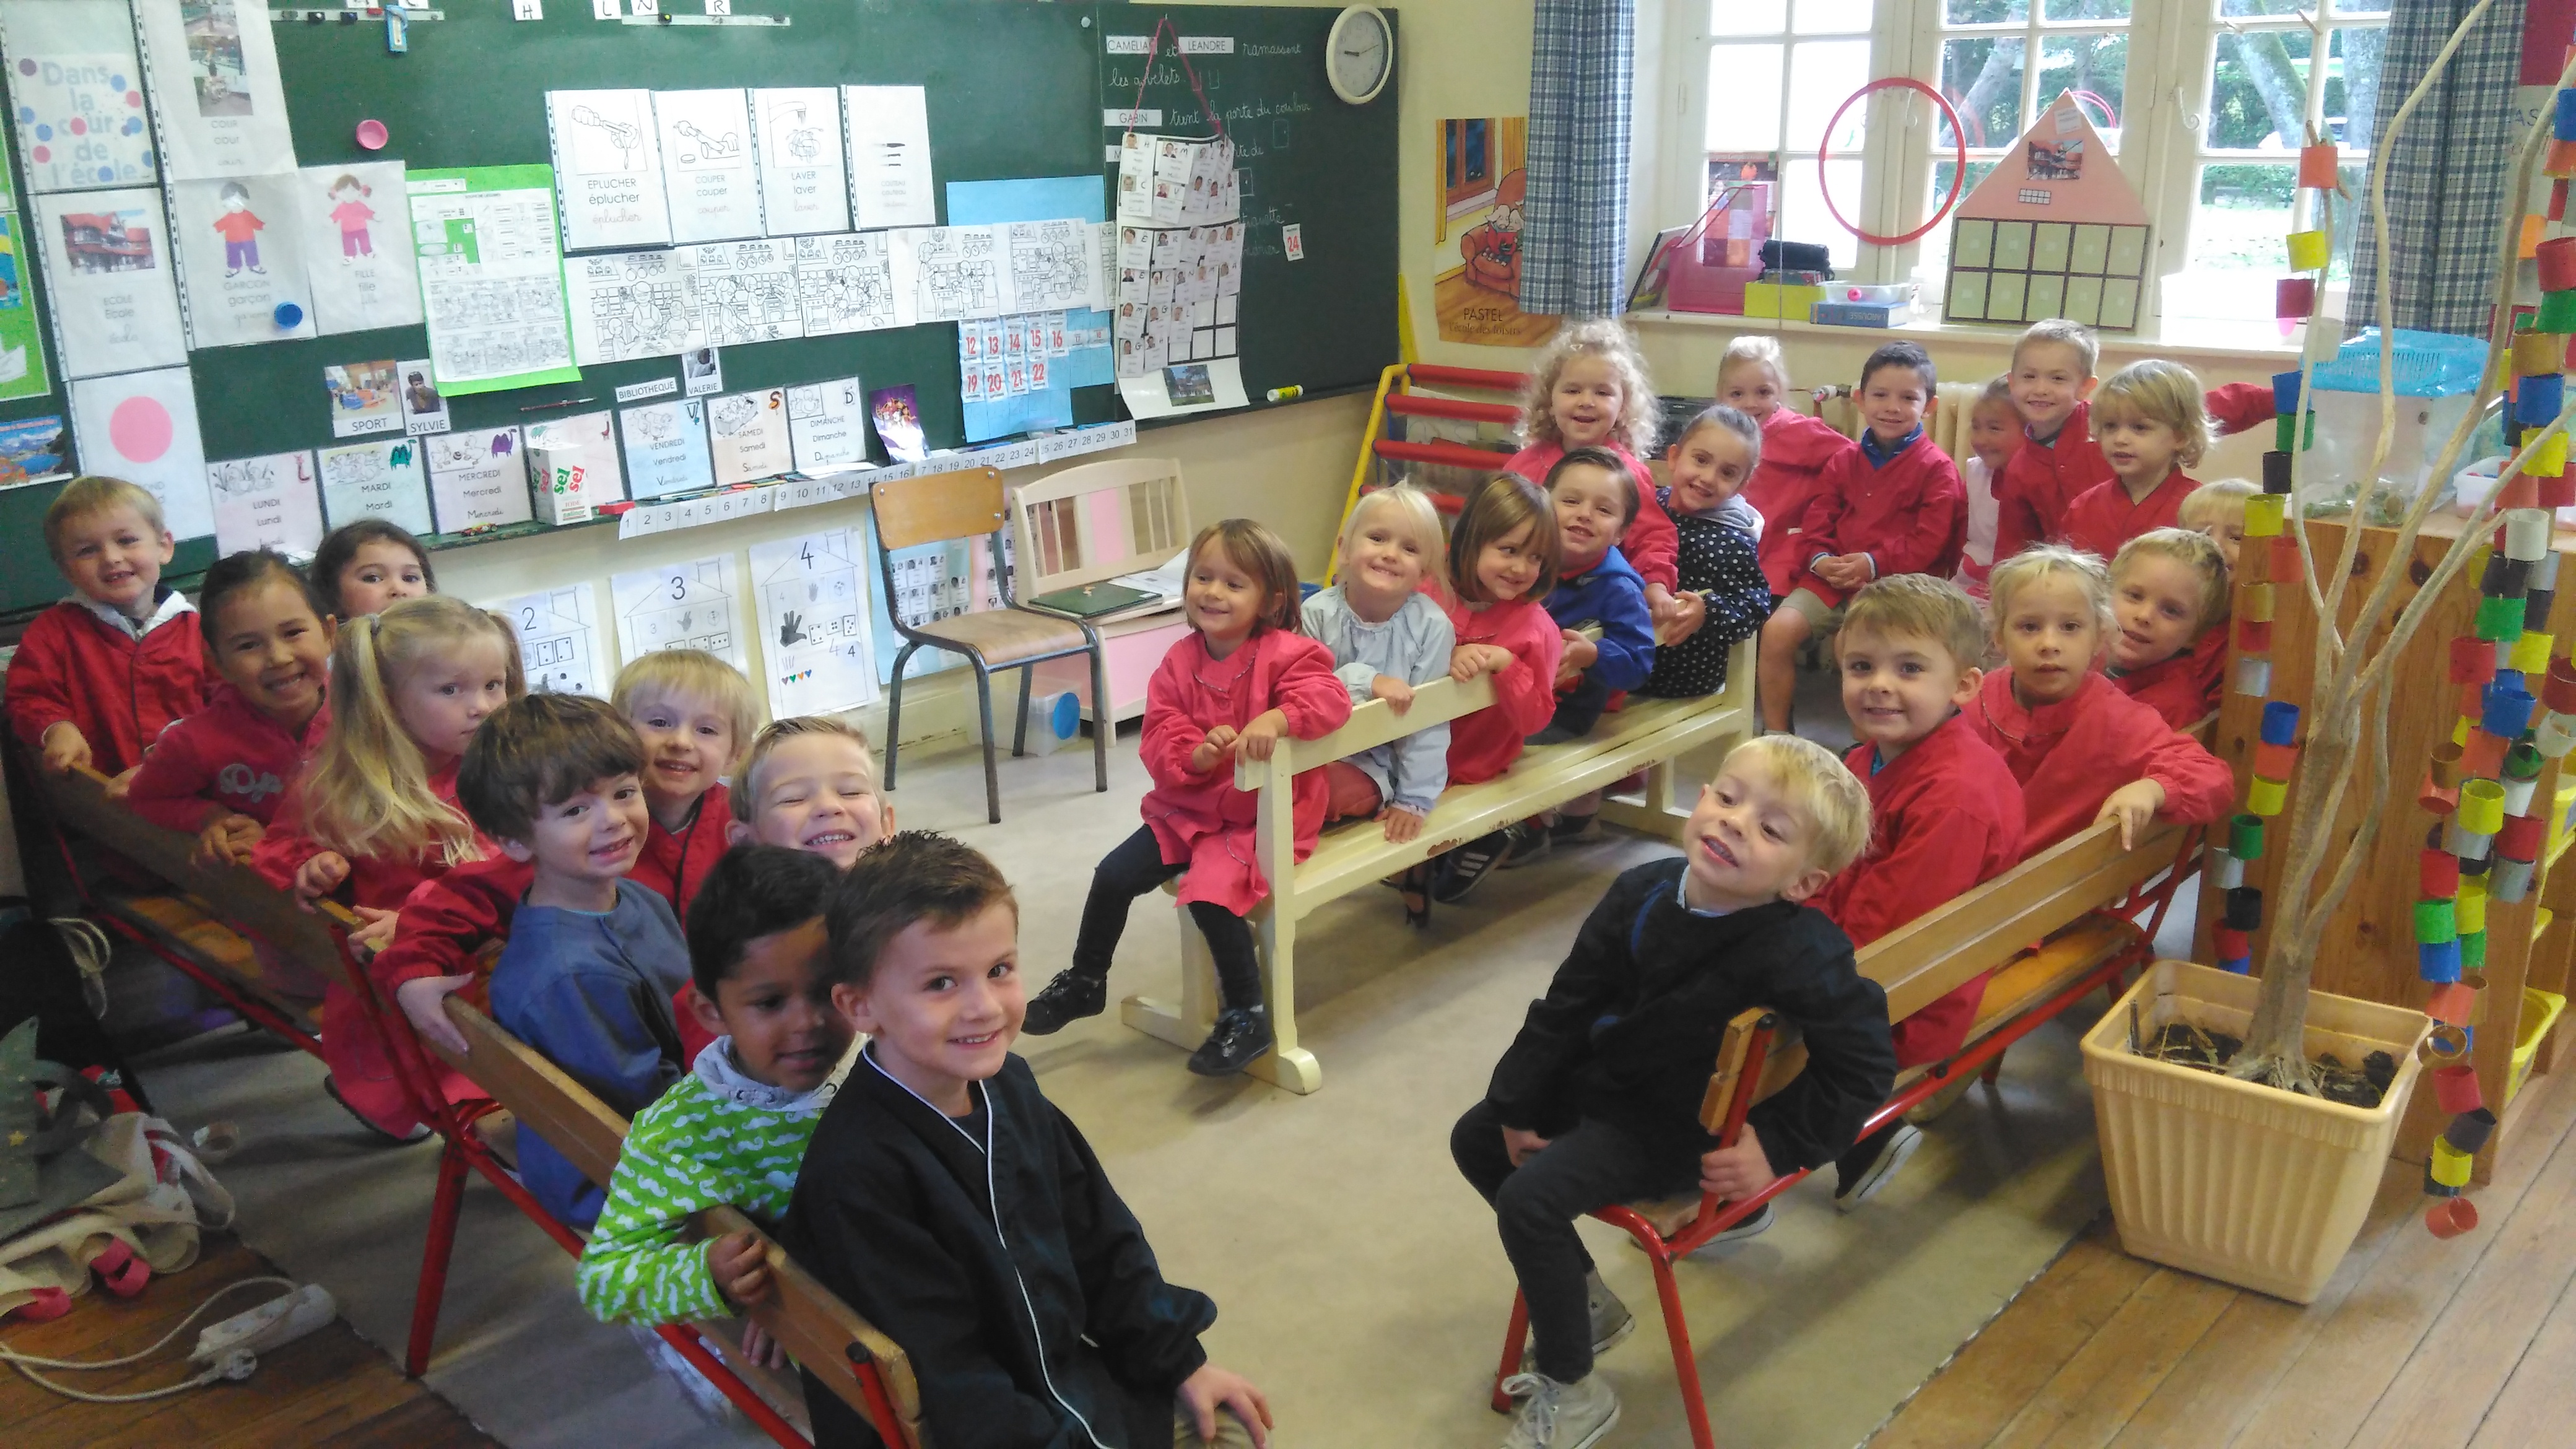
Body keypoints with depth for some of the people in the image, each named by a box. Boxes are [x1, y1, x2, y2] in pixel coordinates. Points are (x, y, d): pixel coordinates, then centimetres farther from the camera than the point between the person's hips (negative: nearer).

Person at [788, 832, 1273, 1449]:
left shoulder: (1008, 1086, -1)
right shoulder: (855, 1175, -27)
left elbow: (1100, 1245, 9)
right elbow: (943, 1386, -24)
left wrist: (1180, 1361, 9)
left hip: (1066, 1381, 8)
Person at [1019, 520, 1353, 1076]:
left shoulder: (1286, 654, -13)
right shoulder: (1180, 662, 1)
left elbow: (1328, 696, -29)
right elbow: (1158, 738, -3)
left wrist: (1277, 718, -47)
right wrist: (1196, 755, -25)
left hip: (1259, 814, -6)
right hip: (1188, 807, 6)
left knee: (1211, 891, -27)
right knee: (1114, 875, 0)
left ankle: (1247, 1018, -7)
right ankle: (1084, 982, 26)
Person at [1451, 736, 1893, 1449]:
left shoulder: (1795, 956, -30)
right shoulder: (1642, 893, -11)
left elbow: (1864, 1066, -22)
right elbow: (1565, 1008, -2)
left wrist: (1779, 1147, -19)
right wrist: (1516, 1107, 3)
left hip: (1676, 1128, -8)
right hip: (1599, 1080, 8)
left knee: (1529, 1199, -20)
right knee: (1475, 1140, 16)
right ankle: (1589, 1304, 29)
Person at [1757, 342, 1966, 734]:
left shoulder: (1937, 467, 0)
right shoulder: (1846, 459, 14)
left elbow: (1929, 540, -8)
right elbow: (1818, 518, 12)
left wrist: (1875, 564, -18)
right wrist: (1819, 558, -9)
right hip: (1833, 577, 5)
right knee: (1777, 630, -16)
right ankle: (1775, 735, -6)